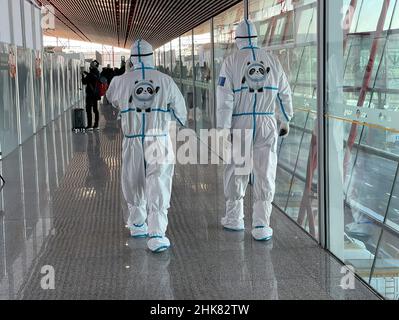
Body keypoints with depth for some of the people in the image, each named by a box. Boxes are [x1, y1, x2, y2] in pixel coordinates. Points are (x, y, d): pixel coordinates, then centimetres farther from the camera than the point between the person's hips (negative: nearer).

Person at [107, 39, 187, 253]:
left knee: (134, 184, 19)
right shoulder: (165, 81, -2)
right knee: (159, 187, -3)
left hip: (133, 141, 1)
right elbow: (181, 113, 6)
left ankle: (137, 225, 35)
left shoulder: (121, 81, 0)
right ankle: (156, 234, -14)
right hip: (159, 140, -1)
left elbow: (111, 98, 23)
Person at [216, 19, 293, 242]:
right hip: (267, 124, 1)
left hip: (240, 123, -1)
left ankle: (235, 219, 25)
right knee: (265, 173, 2)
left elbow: (225, 98, -8)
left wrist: (223, 129, -6)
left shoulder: (232, 61, -3)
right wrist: (286, 121, 24)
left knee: (237, 171, 14)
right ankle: (261, 226, -1)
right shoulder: (272, 60, 6)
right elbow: (285, 94, 13)